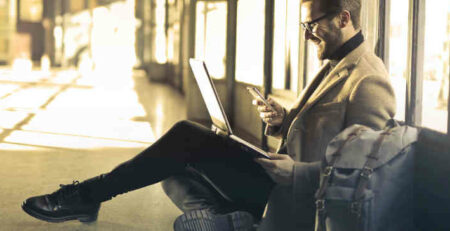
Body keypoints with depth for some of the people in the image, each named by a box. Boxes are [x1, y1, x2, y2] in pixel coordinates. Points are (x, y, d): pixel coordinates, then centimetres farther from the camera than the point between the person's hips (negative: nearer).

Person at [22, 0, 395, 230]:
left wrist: (290, 170, -23)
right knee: (179, 177, 3)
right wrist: (286, 121, 5)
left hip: (296, 197, -10)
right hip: (285, 180, 10)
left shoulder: (367, 82, -15)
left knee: (188, 138, -14)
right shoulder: (337, 66, 16)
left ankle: (88, 194, -6)